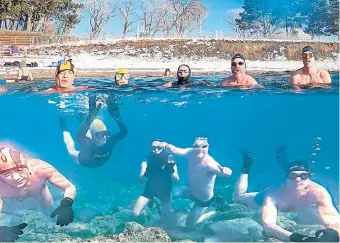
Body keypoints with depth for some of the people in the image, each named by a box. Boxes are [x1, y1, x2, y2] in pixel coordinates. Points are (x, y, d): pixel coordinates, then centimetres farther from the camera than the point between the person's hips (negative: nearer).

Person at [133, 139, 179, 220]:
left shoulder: (169, 160, -19)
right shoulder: (147, 161, -18)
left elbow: (177, 179, -17)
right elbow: (141, 179, -16)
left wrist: (171, 171, -38)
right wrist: (146, 174, -38)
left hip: (164, 191, 0)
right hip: (150, 189, 0)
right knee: (135, 213, -7)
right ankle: (152, 201, 21)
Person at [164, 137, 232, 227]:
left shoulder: (210, 164, -39)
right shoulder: (191, 153, -22)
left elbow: (223, 172, -52)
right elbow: (175, 151, -31)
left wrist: (226, 171, -76)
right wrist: (167, 146, -53)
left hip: (203, 200, -6)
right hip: (191, 192, 6)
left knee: (190, 224, 7)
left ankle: (215, 213, 24)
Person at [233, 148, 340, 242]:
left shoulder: (318, 192, -47)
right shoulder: (273, 194, -49)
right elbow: (268, 225, -59)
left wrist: (331, 234, -79)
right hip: (270, 197, -2)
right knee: (237, 197, 20)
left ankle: (281, 160, 42)